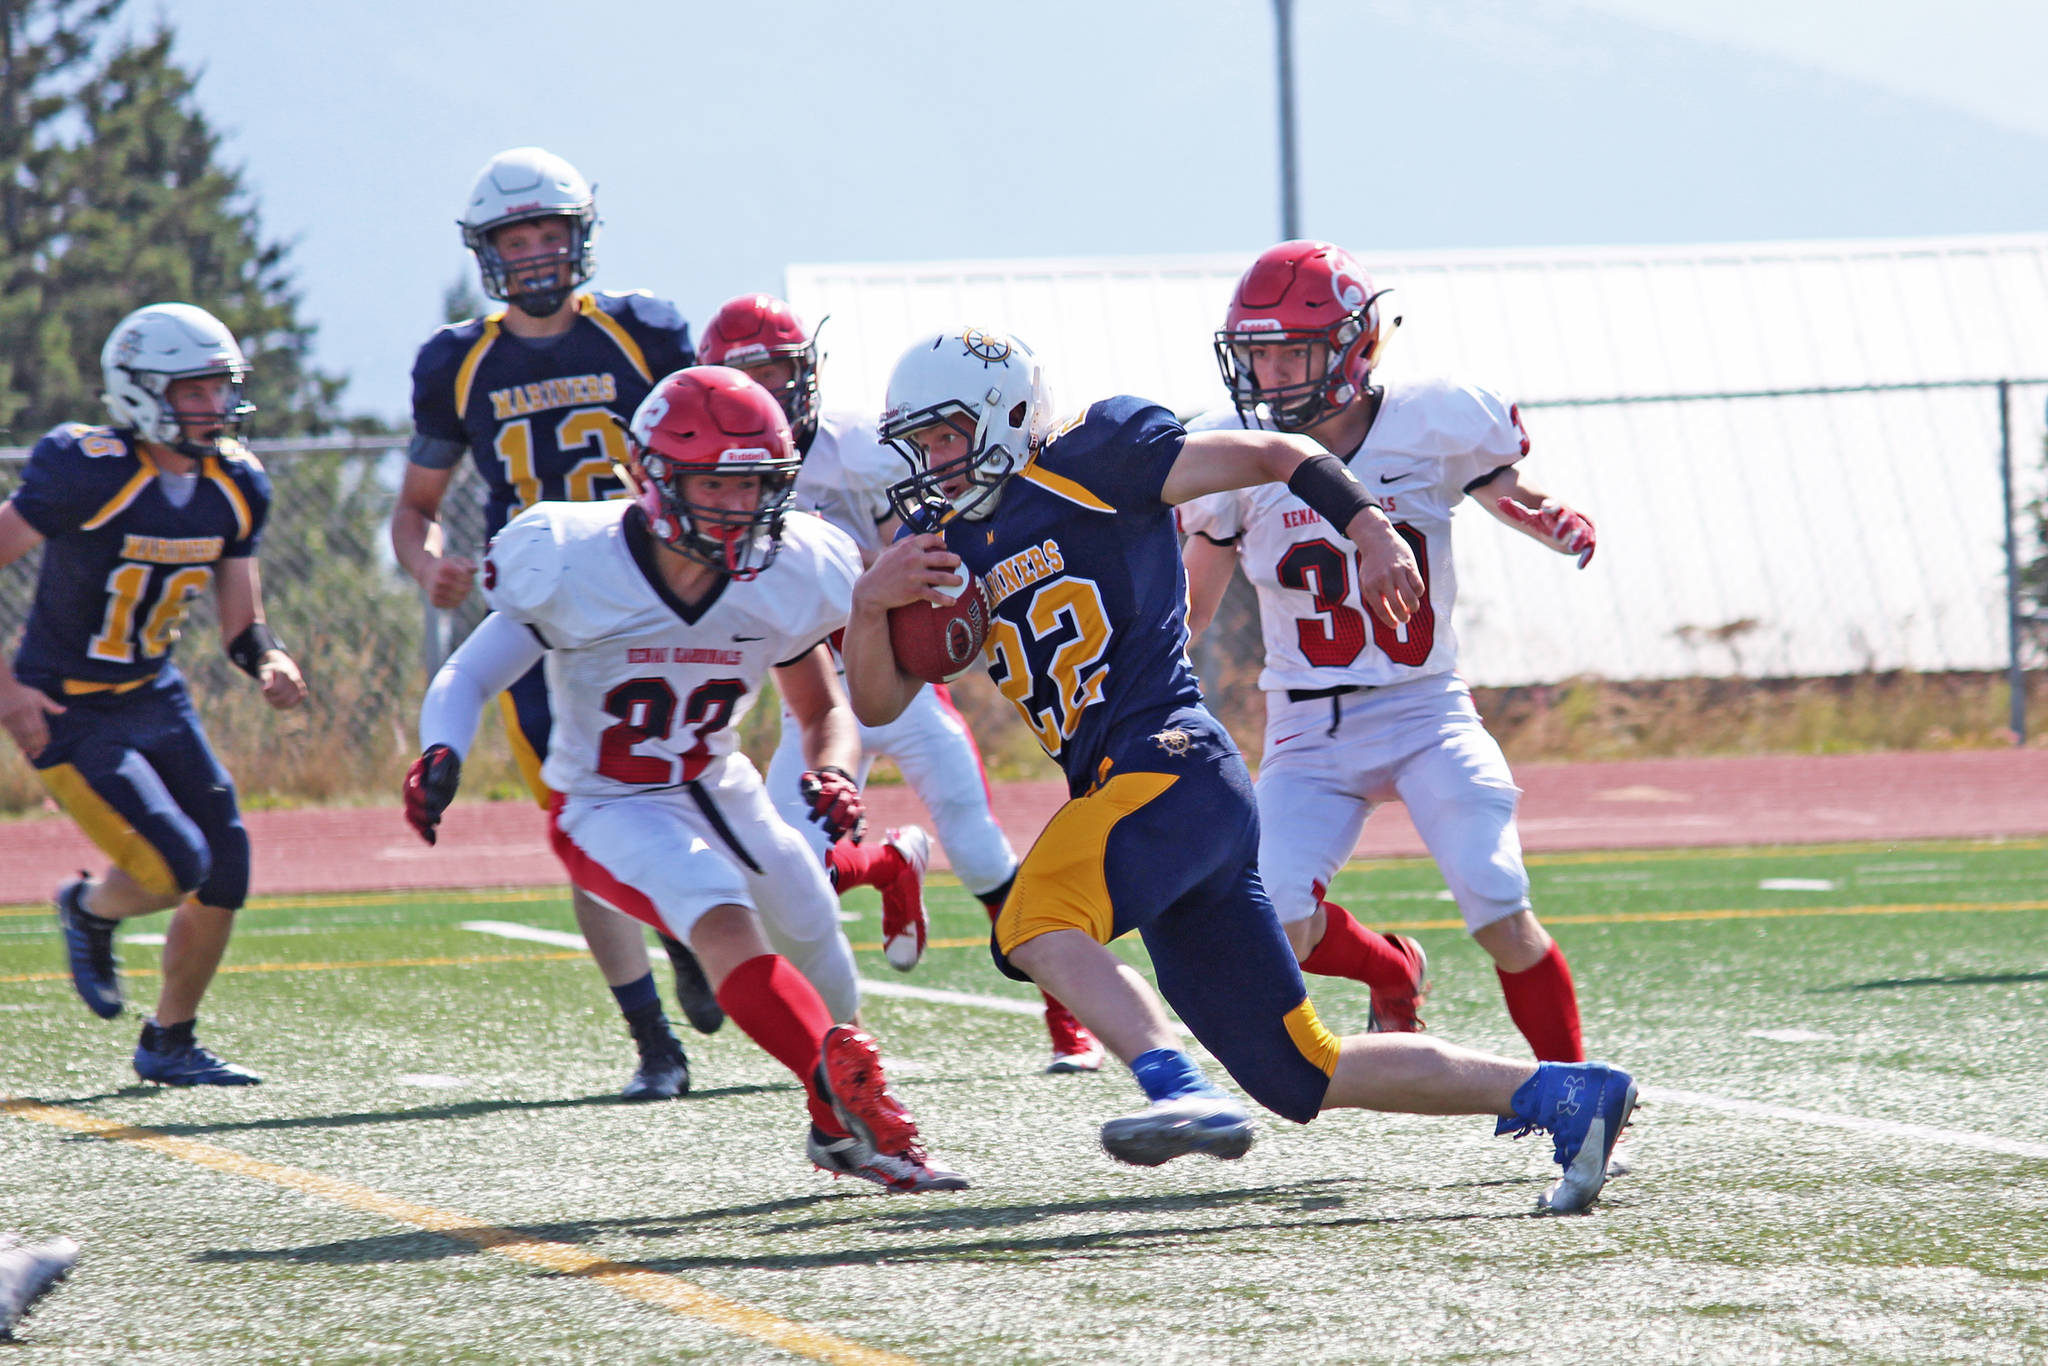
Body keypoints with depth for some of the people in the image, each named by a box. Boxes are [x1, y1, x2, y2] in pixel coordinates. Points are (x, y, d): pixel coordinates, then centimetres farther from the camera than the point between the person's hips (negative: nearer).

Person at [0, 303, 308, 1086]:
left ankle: (169, 1044, 22)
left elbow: (240, 623, 7)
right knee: (177, 866, -17)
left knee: (225, 875, 3)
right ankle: (90, 912, 18)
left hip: (155, 699, 7)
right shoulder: (89, 476, -22)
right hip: (67, 715, -7)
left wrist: (269, 664, -16)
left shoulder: (236, 488, 0)